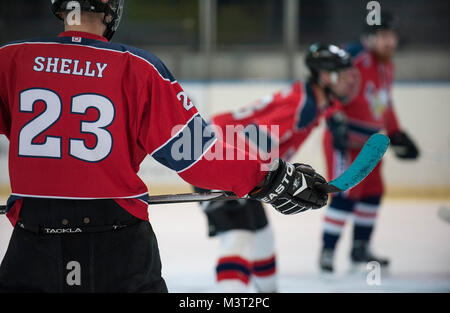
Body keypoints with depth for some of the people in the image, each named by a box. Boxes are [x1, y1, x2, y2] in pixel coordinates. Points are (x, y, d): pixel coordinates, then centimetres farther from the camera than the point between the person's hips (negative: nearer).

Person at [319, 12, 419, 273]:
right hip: (344, 142, -10)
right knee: (346, 194, -16)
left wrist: (397, 134, 24)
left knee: (373, 193, 14)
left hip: (369, 143, 10)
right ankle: (327, 252, -9)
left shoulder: (387, 66, 12)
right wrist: (335, 119, -37)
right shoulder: (355, 58, -20)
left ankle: (360, 249, 28)